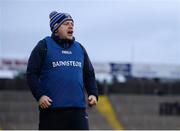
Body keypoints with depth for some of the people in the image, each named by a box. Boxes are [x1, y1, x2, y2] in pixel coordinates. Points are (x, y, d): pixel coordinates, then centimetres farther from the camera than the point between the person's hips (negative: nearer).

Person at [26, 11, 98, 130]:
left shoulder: (79, 48, 17)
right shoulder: (44, 46, 3)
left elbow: (89, 74, 22)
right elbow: (32, 73, -1)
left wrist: (93, 94, 6)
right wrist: (39, 95, -14)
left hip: (78, 108, 3)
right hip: (51, 108, -3)